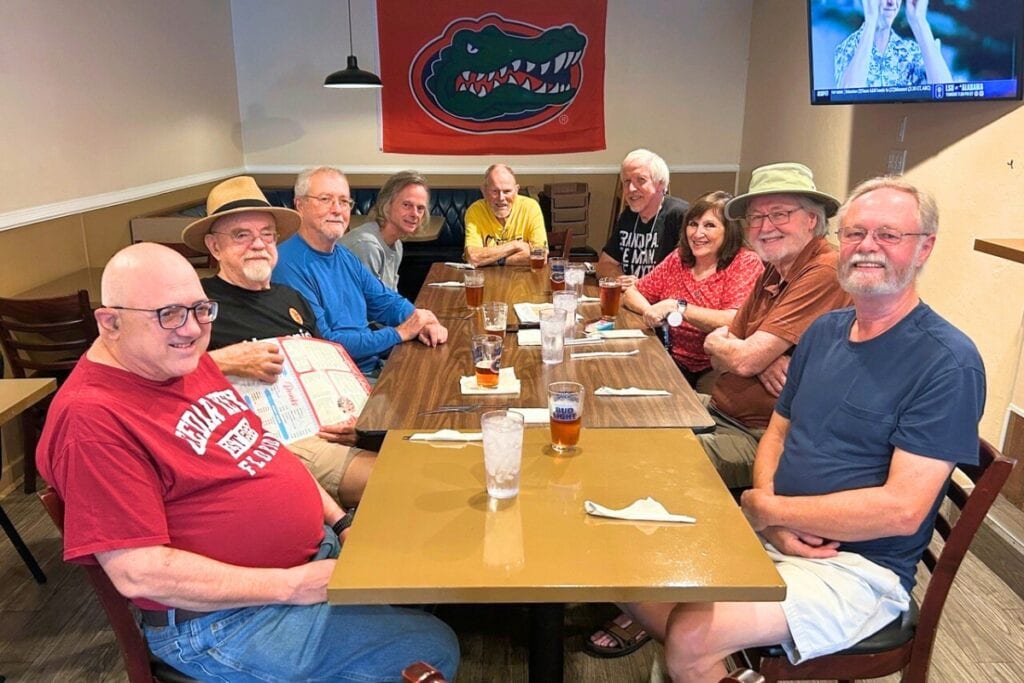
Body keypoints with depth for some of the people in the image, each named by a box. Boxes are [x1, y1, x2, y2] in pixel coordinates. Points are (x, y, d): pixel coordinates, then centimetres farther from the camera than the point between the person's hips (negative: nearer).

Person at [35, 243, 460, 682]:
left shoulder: (187, 361, 5)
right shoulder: (91, 418, -23)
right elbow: (138, 572, -25)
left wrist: (341, 522, 6)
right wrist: (291, 585, -22)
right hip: (229, 618, -9)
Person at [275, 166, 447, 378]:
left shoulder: (345, 256, 11)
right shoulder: (289, 265, -17)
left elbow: (387, 301, 18)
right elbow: (322, 345, -22)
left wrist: (421, 323, -5)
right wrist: (399, 333, -18)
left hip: (375, 366, 8)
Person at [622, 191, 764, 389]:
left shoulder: (746, 263, -6)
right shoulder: (678, 259, 9)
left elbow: (735, 324, -20)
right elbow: (631, 293, 12)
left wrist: (677, 306, -18)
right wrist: (650, 311, -10)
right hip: (675, 364, 5)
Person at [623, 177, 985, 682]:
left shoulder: (948, 362, -15)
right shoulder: (824, 330, 8)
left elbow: (902, 508, -21)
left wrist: (766, 508, -14)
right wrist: (774, 517, -8)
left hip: (858, 567, -7)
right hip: (774, 533, 7)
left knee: (690, 638, -25)